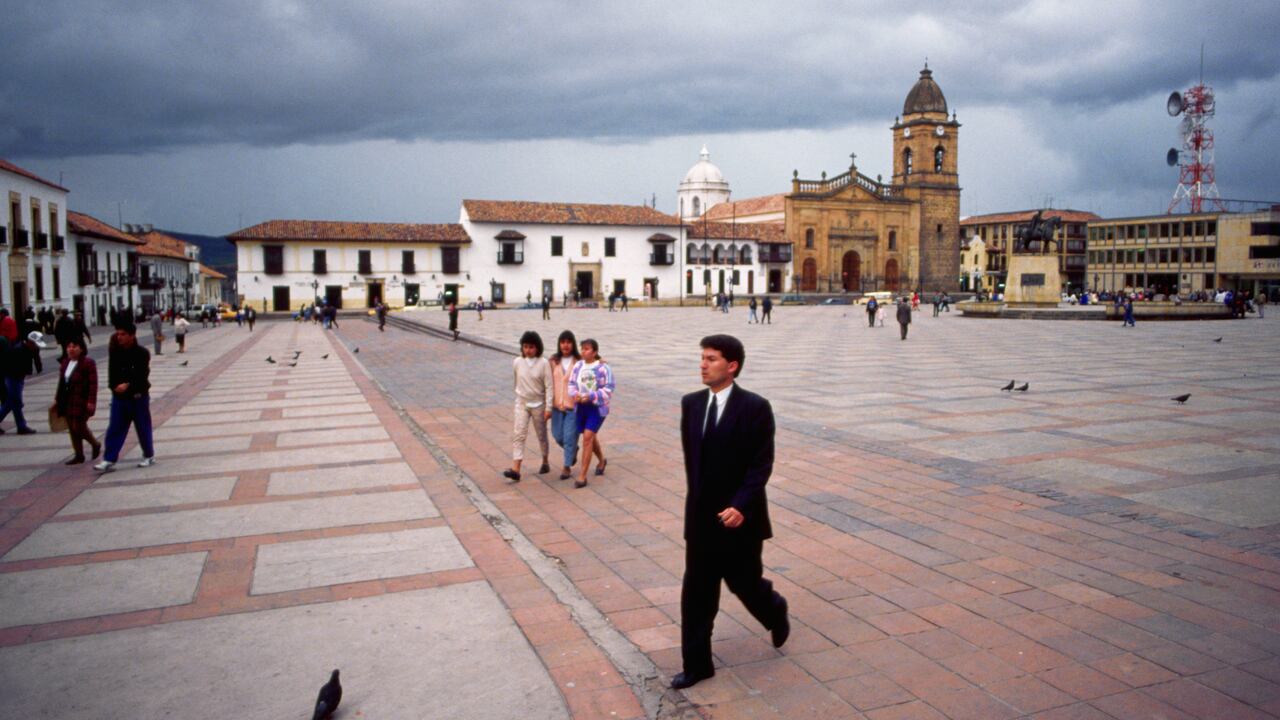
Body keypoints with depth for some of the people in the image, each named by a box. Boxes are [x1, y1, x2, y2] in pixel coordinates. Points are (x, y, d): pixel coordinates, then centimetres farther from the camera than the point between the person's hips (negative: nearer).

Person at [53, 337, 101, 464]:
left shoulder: (88, 362, -10)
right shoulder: (65, 362, 13)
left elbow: (93, 383, -14)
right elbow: (61, 382, 18)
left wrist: (91, 401, -19)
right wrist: (57, 399, 16)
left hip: (81, 401, -7)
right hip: (67, 401, 7)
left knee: (79, 427, -8)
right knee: (72, 429, 8)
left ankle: (95, 444, 18)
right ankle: (79, 455, 16)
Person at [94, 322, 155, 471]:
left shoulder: (142, 353, -11)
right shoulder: (115, 351, 1)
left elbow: (142, 375, -18)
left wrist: (128, 385, -29)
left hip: (138, 396, -4)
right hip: (119, 396, 4)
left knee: (143, 428, 8)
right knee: (114, 429, 2)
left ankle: (149, 456, 23)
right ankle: (109, 460, 3)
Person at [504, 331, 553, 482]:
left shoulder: (543, 363, -12)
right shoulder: (517, 362, -4)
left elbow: (549, 386, -11)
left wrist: (548, 408, -14)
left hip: (539, 404, -2)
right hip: (522, 403, 2)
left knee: (542, 435, 13)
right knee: (518, 434, -10)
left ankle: (545, 462, 34)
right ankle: (515, 469, -14)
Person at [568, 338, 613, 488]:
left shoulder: (603, 368, -14)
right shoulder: (578, 366, -1)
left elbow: (608, 389, -13)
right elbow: (571, 384, 7)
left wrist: (591, 396, -23)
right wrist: (575, 394, -14)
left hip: (597, 407, -5)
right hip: (581, 406, 6)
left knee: (587, 437, -13)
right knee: (591, 437, 20)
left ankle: (583, 477, -7)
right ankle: (602, 461, 49)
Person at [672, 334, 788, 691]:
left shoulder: (755, 407, -13)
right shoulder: (691, 403, 3)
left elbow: (761, 465, -14)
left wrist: (741, 506, -23)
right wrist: (697, 499, 12)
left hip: (739, 516, -4)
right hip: (700, 515, 5)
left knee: (744, 581, 10)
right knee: (696, 591, 6)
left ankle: (775, 612, 43)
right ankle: (697, 664, 18)